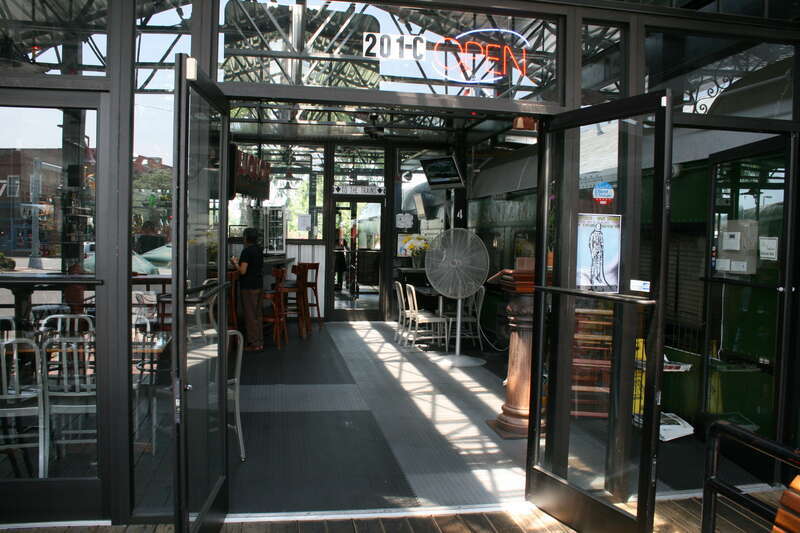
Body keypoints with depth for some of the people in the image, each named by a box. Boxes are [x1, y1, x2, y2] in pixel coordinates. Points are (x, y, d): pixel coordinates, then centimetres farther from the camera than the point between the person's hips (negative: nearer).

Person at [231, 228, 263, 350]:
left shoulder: (246, 251, -15)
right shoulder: (259, 250, 10)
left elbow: (243, 271, -20)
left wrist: (235, 263, -1)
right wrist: (239, 262, 20)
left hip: (248, 287, -8)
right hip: (259, 285, 8)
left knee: (250, 315, 0)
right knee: (257, 314, 14)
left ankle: (253, 343, 4)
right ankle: (260, 342, 19)